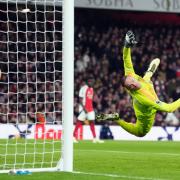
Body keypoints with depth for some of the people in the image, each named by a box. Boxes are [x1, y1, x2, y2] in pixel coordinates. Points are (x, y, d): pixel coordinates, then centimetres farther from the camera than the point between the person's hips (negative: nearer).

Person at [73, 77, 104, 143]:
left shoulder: (91, 89, 13)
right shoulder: (83, 88, -11)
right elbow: (80, 99, -13)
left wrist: (92, 107, 16)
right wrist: (84, 108, -20)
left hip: (90, 108, 7)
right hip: (84, 108, -7)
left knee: (92, 122, 3)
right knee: (79, 122, -4)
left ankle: (95, 138, 1)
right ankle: (74, 136, 4)